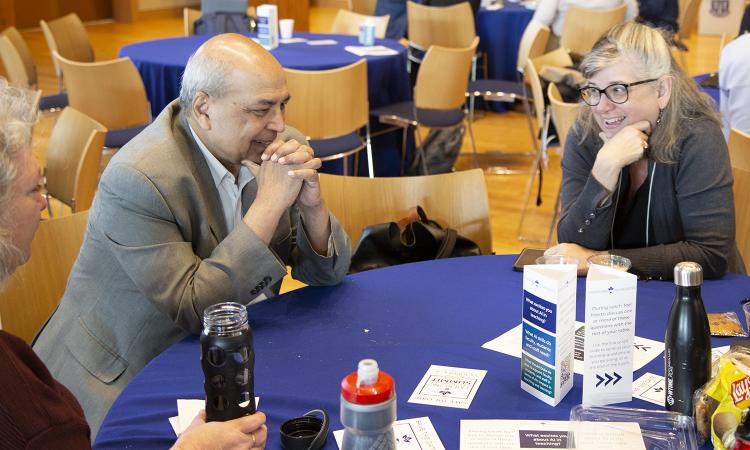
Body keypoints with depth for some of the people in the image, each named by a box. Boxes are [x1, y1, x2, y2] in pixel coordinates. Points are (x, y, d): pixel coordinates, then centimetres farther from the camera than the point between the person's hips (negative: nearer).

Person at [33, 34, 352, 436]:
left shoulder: (281, 149, -4)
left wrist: (311, 203, -20)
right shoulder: (138, 180, -24)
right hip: (128, 382, -6)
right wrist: (269, 204, -27)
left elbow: (327, 273, 1)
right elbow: (193, 310, -25)